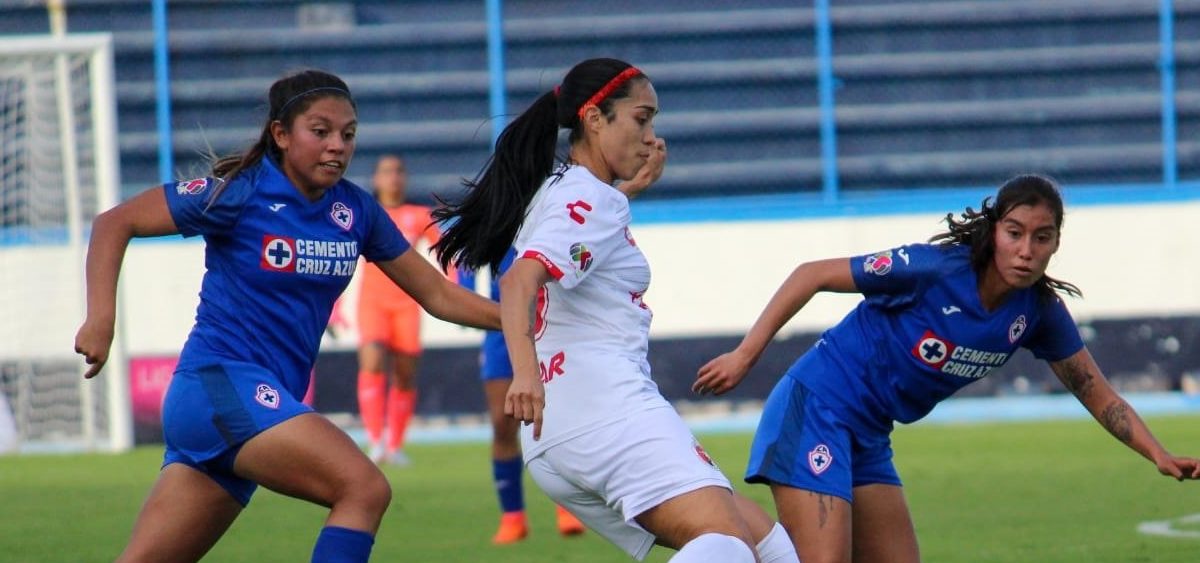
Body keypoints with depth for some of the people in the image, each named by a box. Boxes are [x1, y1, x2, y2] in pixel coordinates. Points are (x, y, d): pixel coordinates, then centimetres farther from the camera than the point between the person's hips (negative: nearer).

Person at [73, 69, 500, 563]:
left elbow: (436, 293, 16)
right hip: (221, 380, -7)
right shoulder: (242, 193, -8)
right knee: (366, 489, -22)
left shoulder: (355, 211, 9)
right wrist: (100, 319, -15)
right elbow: (114, 223, -3)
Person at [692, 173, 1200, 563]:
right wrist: (745, 356, -14)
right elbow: (811, 275, -14)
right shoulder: (935, 270, -21)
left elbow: (1099, 397, 6)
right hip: (816, 411, -8)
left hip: (868, 440, 8)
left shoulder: (1039, 313, -3)